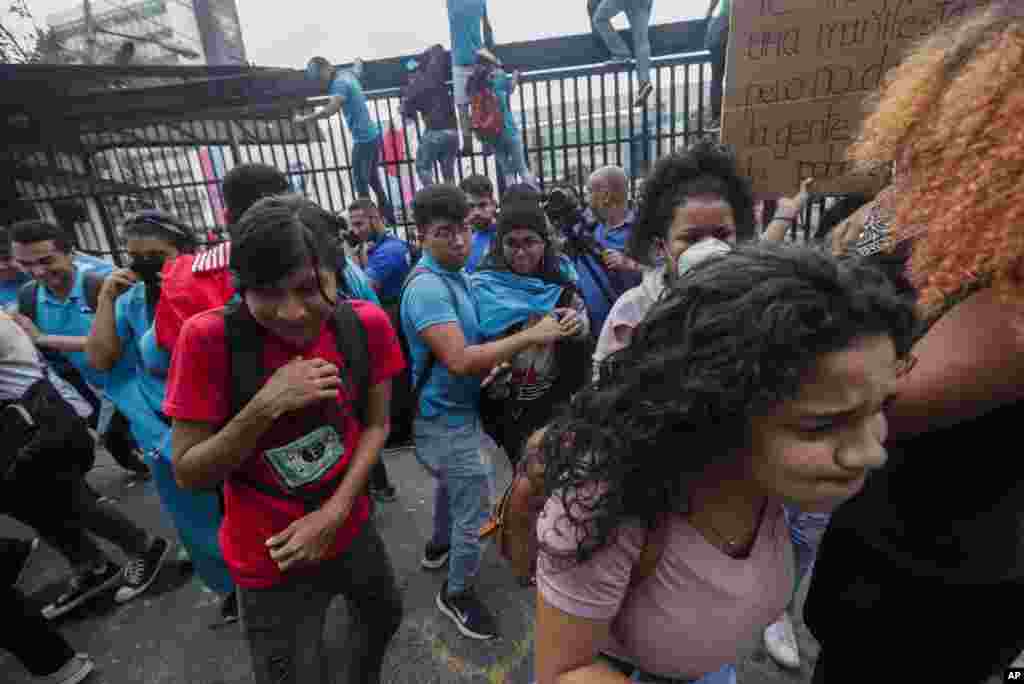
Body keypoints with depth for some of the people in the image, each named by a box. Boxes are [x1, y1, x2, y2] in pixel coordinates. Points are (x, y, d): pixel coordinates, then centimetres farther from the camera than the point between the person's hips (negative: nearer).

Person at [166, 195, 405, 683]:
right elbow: (188, 475, -17)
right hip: (270, 561, -4)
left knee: (385, 616, 29)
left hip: (351, 529, 4)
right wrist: (265, 406, -33)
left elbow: (375, 424, -5)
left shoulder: (367, 324, -15)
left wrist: (334, 512, -17)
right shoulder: (210, 337, -23)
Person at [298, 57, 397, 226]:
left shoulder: (340, 83, -17)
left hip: (363, 138, -10)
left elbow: (331, 110, -33)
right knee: (373, 180, 18)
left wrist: (304, 119, -28)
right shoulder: (347, 74, 10)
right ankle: (389, 217, 25)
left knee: (360, 183, -5)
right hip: (372, 134, 10)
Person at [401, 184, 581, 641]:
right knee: (475, 513, 4)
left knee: (451, 485, 30)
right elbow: (459, 360, -36)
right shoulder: (428, 287, -27)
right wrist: (532, 336, -34)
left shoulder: (456, 276, 5)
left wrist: (496, 361, -3)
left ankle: (439, 546, 55)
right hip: (447, 417, -10)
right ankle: (457, 594, 27)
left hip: (453, 409, 10)